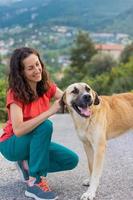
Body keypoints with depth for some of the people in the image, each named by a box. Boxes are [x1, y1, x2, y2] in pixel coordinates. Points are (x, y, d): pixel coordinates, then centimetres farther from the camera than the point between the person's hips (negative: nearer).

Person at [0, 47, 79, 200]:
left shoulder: (47, 86, -7)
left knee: (71, 160, -9)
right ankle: (35, 183, -26)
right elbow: (18, 130, -36)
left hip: (34, 142, 6)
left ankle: (28, 165, 8)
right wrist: (50, 111, -40)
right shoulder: (15, 93, -24)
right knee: (45, 125, -33)